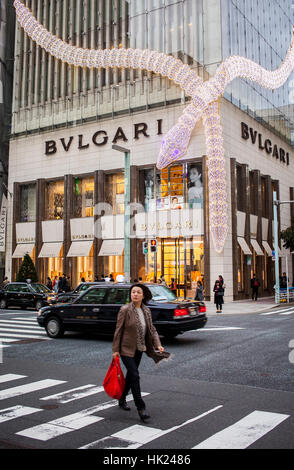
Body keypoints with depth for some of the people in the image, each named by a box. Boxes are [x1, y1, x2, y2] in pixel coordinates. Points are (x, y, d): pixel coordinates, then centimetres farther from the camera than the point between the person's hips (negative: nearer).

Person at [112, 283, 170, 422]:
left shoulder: (146, 311, 3)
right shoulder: (125, 310, -13)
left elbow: (152, 329, 7)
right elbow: (118, 330, -11)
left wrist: (158, 344, -6)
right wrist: (115, 349, -11)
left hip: (139, 349, 6)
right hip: (127, 349, -6)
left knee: (131, 375, 17)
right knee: (134, 376, -11)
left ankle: (122, 400, 37)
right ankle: (140, 408, -5)